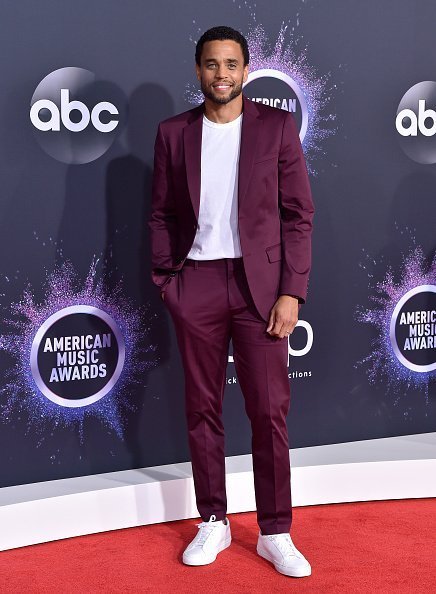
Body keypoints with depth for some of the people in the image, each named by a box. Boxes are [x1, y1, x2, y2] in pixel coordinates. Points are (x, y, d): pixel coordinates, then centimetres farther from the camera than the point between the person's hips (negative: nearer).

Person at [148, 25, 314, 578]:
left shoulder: (277, 126, 1)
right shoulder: (173, 133, 6)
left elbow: (298, 214, -1)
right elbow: (161, 214, 9)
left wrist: (291, 291, -7)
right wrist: (165, 279, -1)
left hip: (260, 283, -1)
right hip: (196, 284, 2)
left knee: (269, 411, 0)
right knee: (202, 408, 8)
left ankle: (275, 533, 13)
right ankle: (213, 523, 22)